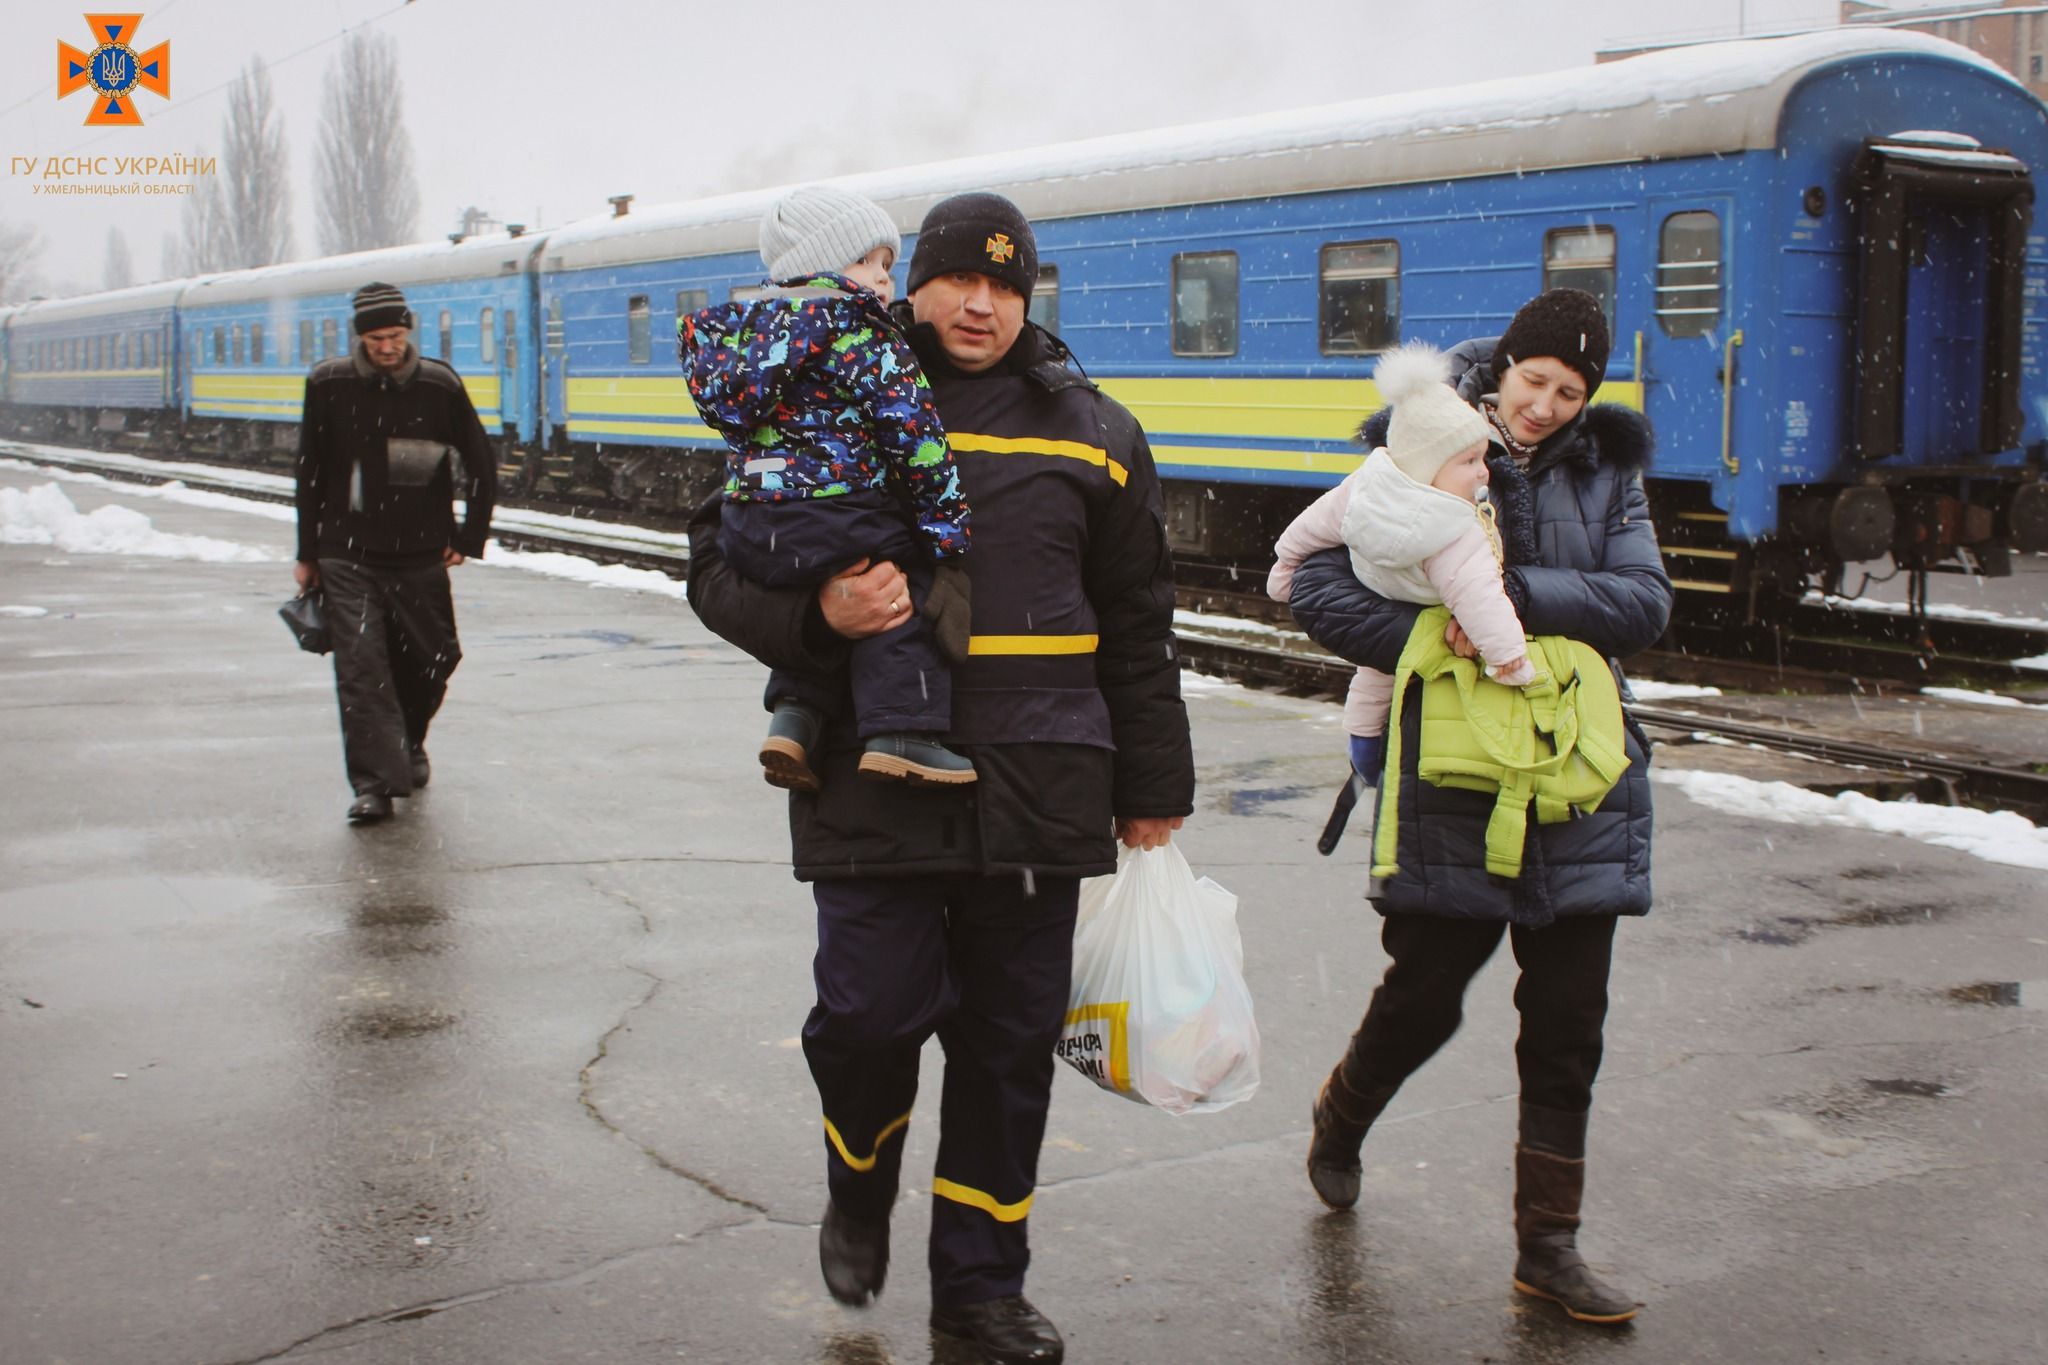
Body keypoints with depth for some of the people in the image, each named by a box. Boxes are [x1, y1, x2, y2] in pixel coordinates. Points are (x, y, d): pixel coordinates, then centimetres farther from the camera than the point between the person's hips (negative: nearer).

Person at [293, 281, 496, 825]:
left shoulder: (440, 386, -3)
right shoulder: (328, 385, -1)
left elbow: (481, 465, 8)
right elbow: (310, 474, 8)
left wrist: (469, 538, 5)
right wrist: (308, 554, 9)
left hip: (420, 556, 1)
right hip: (347, 556, -1)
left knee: (430, 659, 8)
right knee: (360, 665, -10)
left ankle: (409, 744, 37)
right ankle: (372, 783, -10)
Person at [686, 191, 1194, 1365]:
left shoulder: (1090, 432, 10)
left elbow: (1137, 629, 13)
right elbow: (720, 567, 5)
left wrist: (1153, 795, 12)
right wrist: (818, 613, -17)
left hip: (1039, 801, 2)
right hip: (876, 788, -2)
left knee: (1011, 1043, 8)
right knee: (870, 1017, -4)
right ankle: (860, 1194, 30)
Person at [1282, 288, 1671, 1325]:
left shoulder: (1605, 475, 7)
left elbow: (1645, 604, -6)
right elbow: (1318, 589, -8)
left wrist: (1519, 597, -20)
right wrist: (1440, 644, -19)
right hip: (1451, 776, -3)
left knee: (1568, 1023, 5)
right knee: (1425, 994, 7)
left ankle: (1548, 1244, 15)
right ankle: (1340, 1116, 40)